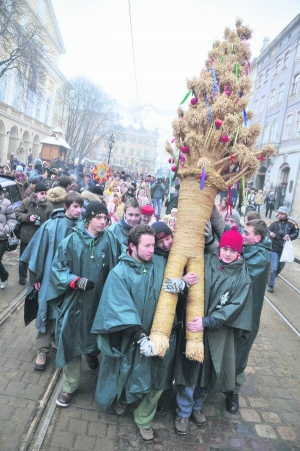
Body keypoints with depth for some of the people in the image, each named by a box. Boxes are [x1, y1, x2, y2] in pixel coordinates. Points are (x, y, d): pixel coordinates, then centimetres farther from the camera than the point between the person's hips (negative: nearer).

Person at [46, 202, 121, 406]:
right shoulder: (72, 240, -7)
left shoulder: (110, 239, -4)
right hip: (75, 301, -1)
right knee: (71, 340, 6)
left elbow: (118, 266, 1)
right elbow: (58, 267, -4)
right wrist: (75, 281, -17)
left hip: (100, 300, 1)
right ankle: (69, 386, 24)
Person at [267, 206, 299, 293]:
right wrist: (270, 233, -36)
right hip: (274, 248, -3)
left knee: (280, 266, 21)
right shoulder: (274, 222, -11)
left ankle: (273, 275, 51)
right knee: (274, 267, -6)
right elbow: (267, 230, -14)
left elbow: (296, 233, 1)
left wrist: (289, 236, -18)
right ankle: (271, 285, 10)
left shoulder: (292, 224, -7)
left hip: (285, 249, 3)